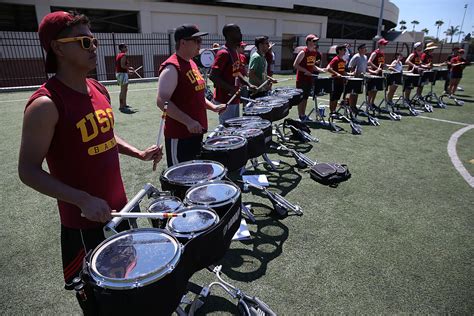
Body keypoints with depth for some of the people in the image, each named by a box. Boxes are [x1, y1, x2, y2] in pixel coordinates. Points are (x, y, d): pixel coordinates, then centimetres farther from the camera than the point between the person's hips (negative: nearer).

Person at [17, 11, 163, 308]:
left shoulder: (99, 90, 2)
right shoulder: (45, 104, -21)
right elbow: (28, 171, -19)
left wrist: (139, 153, 1)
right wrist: (83, 200, -28)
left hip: (119, 206, 7)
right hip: (84, 219, -7)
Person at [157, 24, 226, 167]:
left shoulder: (192, 63, 12)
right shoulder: (171, 68, -17)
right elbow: (162, 102, -24)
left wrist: (212, 107, 8)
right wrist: (188, 122, -29)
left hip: (196, 132, 9)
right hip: (179, 135, -9)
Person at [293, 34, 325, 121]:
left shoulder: (315, 52, 10)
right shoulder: (303, 52, -13)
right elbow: (295, 65, -15)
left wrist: (319, 69, 4)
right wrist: (305, 71, -22)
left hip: (309, 78, 8)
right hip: (301, 79, -7)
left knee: (306, 97, 12)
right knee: (301, 97, 0)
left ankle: (303, 115, 21)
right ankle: (300, 117, 7)